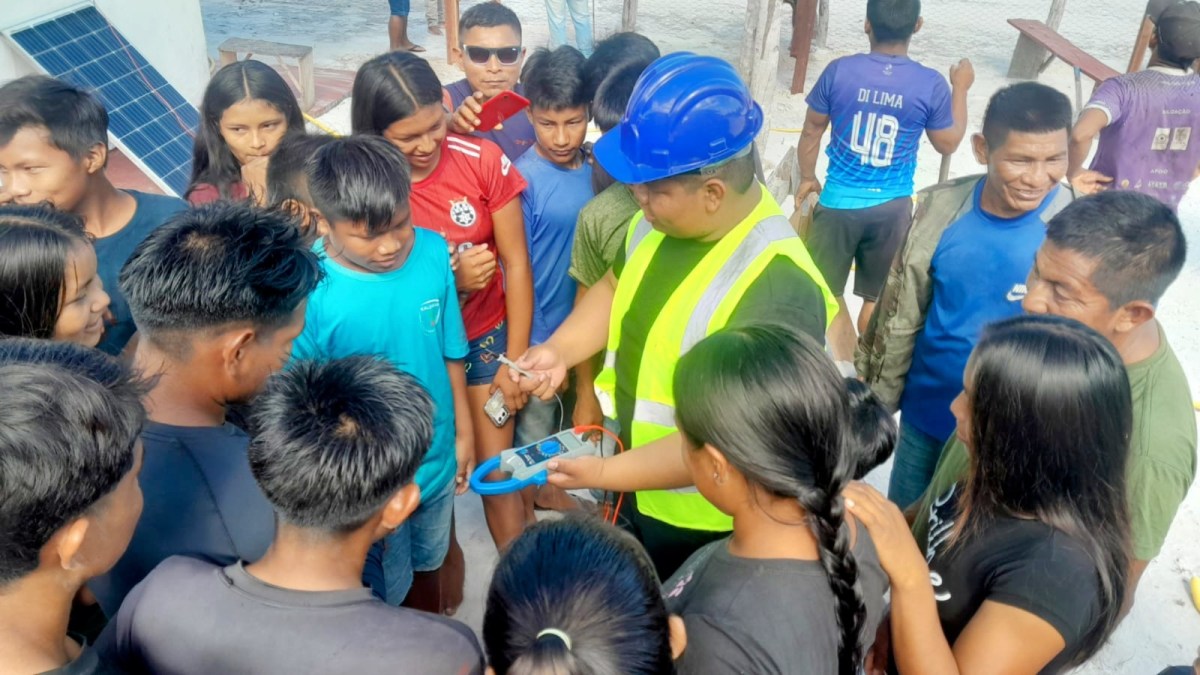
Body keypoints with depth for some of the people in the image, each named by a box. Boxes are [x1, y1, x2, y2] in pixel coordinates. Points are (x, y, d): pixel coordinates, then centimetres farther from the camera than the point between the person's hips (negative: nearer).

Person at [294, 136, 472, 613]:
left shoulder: (432, 252, -15)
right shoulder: (308, 292, -29)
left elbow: (450, 351, -2)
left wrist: (463, 432, 7)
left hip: (436, 459, 4)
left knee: (425, 566, 31)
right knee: (385, 595, 22)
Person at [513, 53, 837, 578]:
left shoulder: (775, 290, -35)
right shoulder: (669, 216, -10)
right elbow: (618, 287, 9)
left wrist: (605, 474, -29)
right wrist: (560, 350, -7)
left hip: (701, 523, -7)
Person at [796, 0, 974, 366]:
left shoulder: (839, 71, -11)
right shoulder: (932, 85, -10)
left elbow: (811, 132, 1)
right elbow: (948, 144, 5)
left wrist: (808, 178, 19)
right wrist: (960, 88, 17)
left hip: (840, 201, -1)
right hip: (892, 206, 1)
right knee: (879, 297, 17)